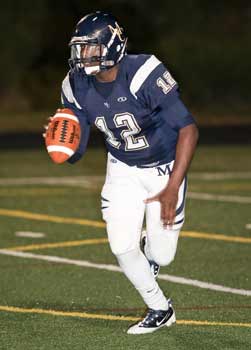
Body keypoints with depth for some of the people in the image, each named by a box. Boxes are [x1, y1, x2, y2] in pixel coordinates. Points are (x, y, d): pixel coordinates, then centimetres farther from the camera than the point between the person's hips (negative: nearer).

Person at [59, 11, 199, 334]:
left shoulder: (144, 74, -32)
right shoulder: (77, 88, -14)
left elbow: (188, 129, -29)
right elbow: (75, 153, -6)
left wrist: (172, 190, -32)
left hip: (164, 167, -4)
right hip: (123, 169, 4)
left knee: (160, 256, -5)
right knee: (121, 246, -7)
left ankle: (152, 245, 37)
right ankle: (159, 310, 19)